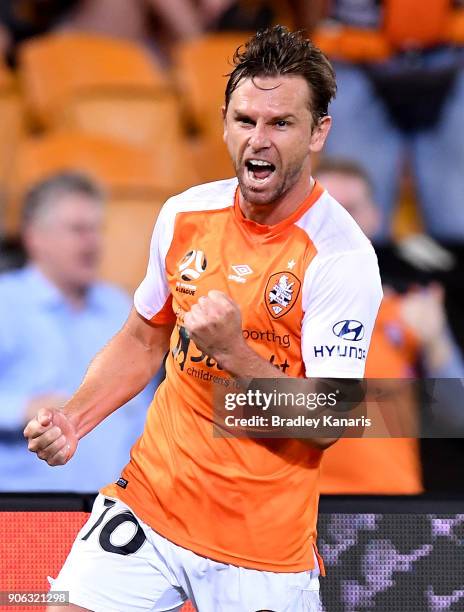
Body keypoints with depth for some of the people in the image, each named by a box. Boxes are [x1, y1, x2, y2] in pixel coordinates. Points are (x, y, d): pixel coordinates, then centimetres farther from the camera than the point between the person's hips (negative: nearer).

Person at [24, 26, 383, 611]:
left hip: (264, 540, -4)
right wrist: (73, 419, 2)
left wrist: (234, 351, -29)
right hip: (150, 496, 4)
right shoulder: (185, 214, 1)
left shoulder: (343, 257, -16)